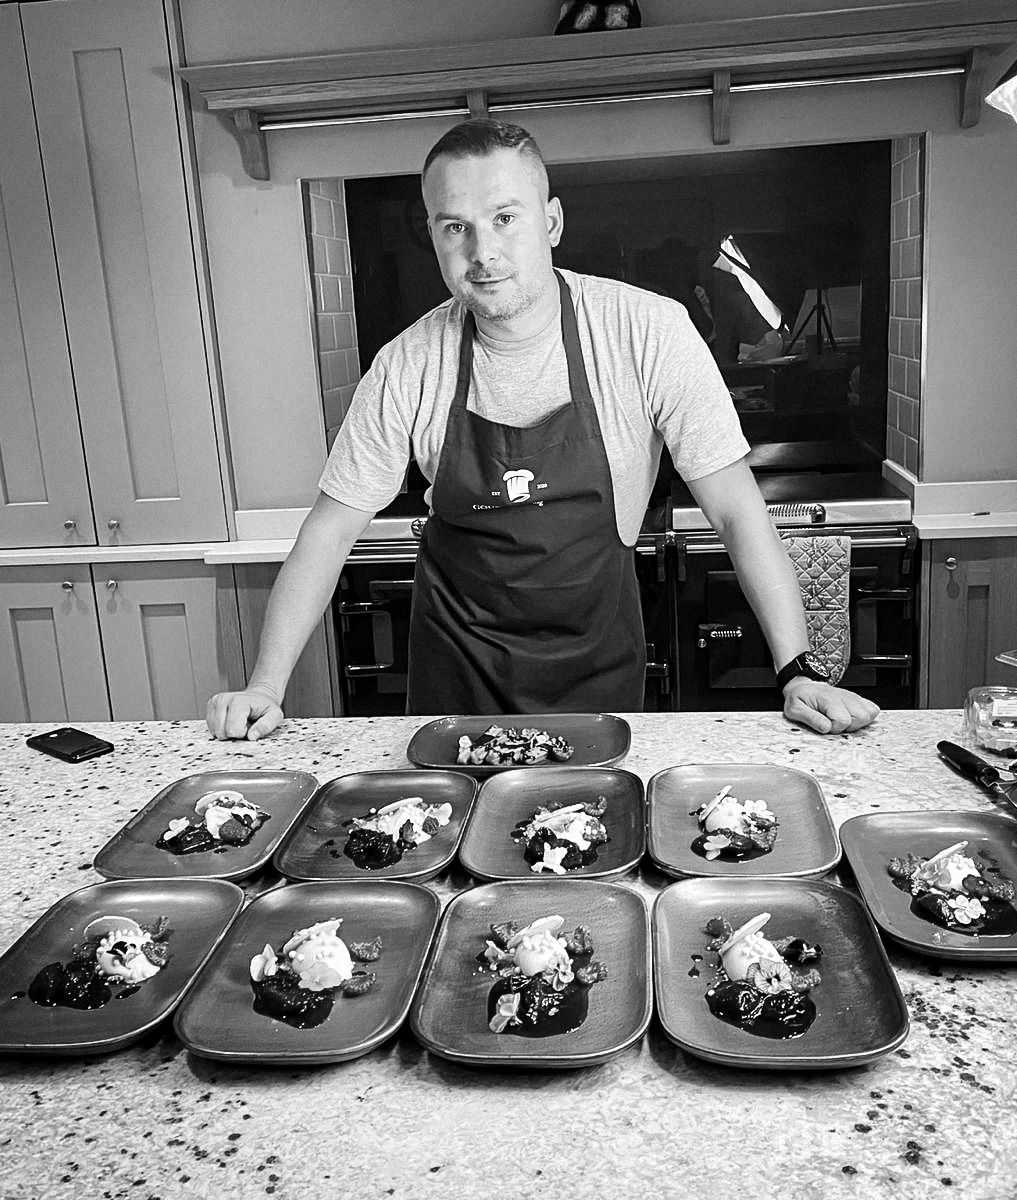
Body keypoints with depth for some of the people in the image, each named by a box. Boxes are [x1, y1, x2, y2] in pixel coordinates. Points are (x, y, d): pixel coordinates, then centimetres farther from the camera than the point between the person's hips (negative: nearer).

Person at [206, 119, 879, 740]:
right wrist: (267, 688, -13)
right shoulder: (408, 367, -13)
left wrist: (798, 674, -23)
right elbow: (332, 528, -7)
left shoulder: (647, 332, -18)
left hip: (597, 667, -1)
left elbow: (736, 509, -16)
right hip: (457, 667, 1)